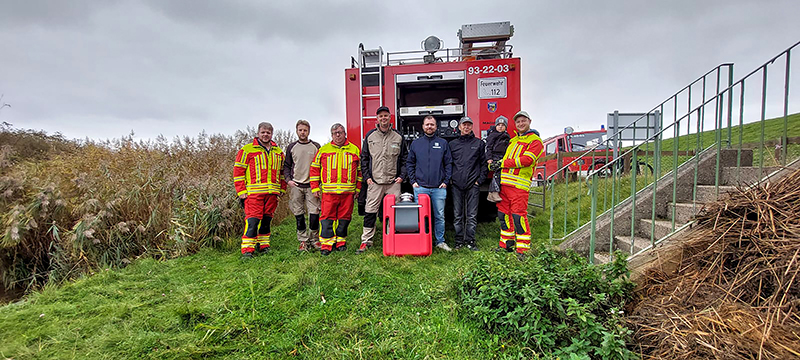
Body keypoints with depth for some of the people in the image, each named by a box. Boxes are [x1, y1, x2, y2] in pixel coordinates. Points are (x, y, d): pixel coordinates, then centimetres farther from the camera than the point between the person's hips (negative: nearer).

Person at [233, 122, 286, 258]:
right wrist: (241, 191, -6)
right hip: (253, 192, -4)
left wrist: (282, 188, 14)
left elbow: (282, 170, 22)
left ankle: (263, 245, 23)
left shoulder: (278, 152, 16)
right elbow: (238, 170, 0)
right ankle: (247, 249, -2)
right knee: (252, 220, -9)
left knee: (266, 219, 11)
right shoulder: (247, 150, 2)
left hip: (272, 192, 4)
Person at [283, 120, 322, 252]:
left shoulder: (316, 146, 6)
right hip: (296, 185, 1)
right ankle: (303, 241, 15)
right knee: (299, 214, 4)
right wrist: (288, 179, 0)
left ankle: (314, 239, 12)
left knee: (314, 213, -4)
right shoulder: (291, 147, 9)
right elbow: (286, 166, 14)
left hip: (312, 185, -1)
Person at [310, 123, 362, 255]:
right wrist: (315, 187, 4)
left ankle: (340, 242, 20)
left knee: (344, 217, 6)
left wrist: (358, 188, 9)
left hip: (348, 191, 1)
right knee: (327, 217, -2)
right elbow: (315, 168, 11)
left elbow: (360, 169, 13)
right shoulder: (323, 150, 9)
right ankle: (326, 244, 5)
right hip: (328, 191, -1)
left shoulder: (354, 149, 11)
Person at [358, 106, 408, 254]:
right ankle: (366, 241, 12)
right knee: (370, 212, 1)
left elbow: (404, 158, 11)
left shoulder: (398, 137, 7)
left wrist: (402, 176, 1)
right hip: (375, 182, 0)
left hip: (394, 182, 0)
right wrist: (367, 176, 1)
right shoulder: (370, 136, 7)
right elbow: (364, 157, 10)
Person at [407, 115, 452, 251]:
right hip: (420, 187, 0)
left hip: (439, 188, 0)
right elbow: (410, 163, 11)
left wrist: (446, 181, -1)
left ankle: (440, 241, 18)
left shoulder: (443, 143, 8)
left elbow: (448, 163, 8)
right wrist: (413, 181, 2)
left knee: (440, 216, 5)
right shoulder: (415, 144, 10)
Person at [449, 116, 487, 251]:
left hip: (473, 185, -1)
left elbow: (484, 164, 8)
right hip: (457, 185, 1)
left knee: (472, 215, 3)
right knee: (458, 215, 6)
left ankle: (470, 241, 13)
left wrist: (480, 180, -1)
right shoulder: (452, 144, 11)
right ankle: (459, 241, 15)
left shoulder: (479, 143, 9)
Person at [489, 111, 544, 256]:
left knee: (519, 215, -8)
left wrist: (503, 163, -12)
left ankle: (523, 250, 1)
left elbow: (527, 160, -13)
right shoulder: (513, 140, 24)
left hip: (519, 184, -7)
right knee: (504, 214, 11)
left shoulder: (535, 141, 0)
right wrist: (493, 165, 5)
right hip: (504, 182, 7)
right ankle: (507, 244, 24)